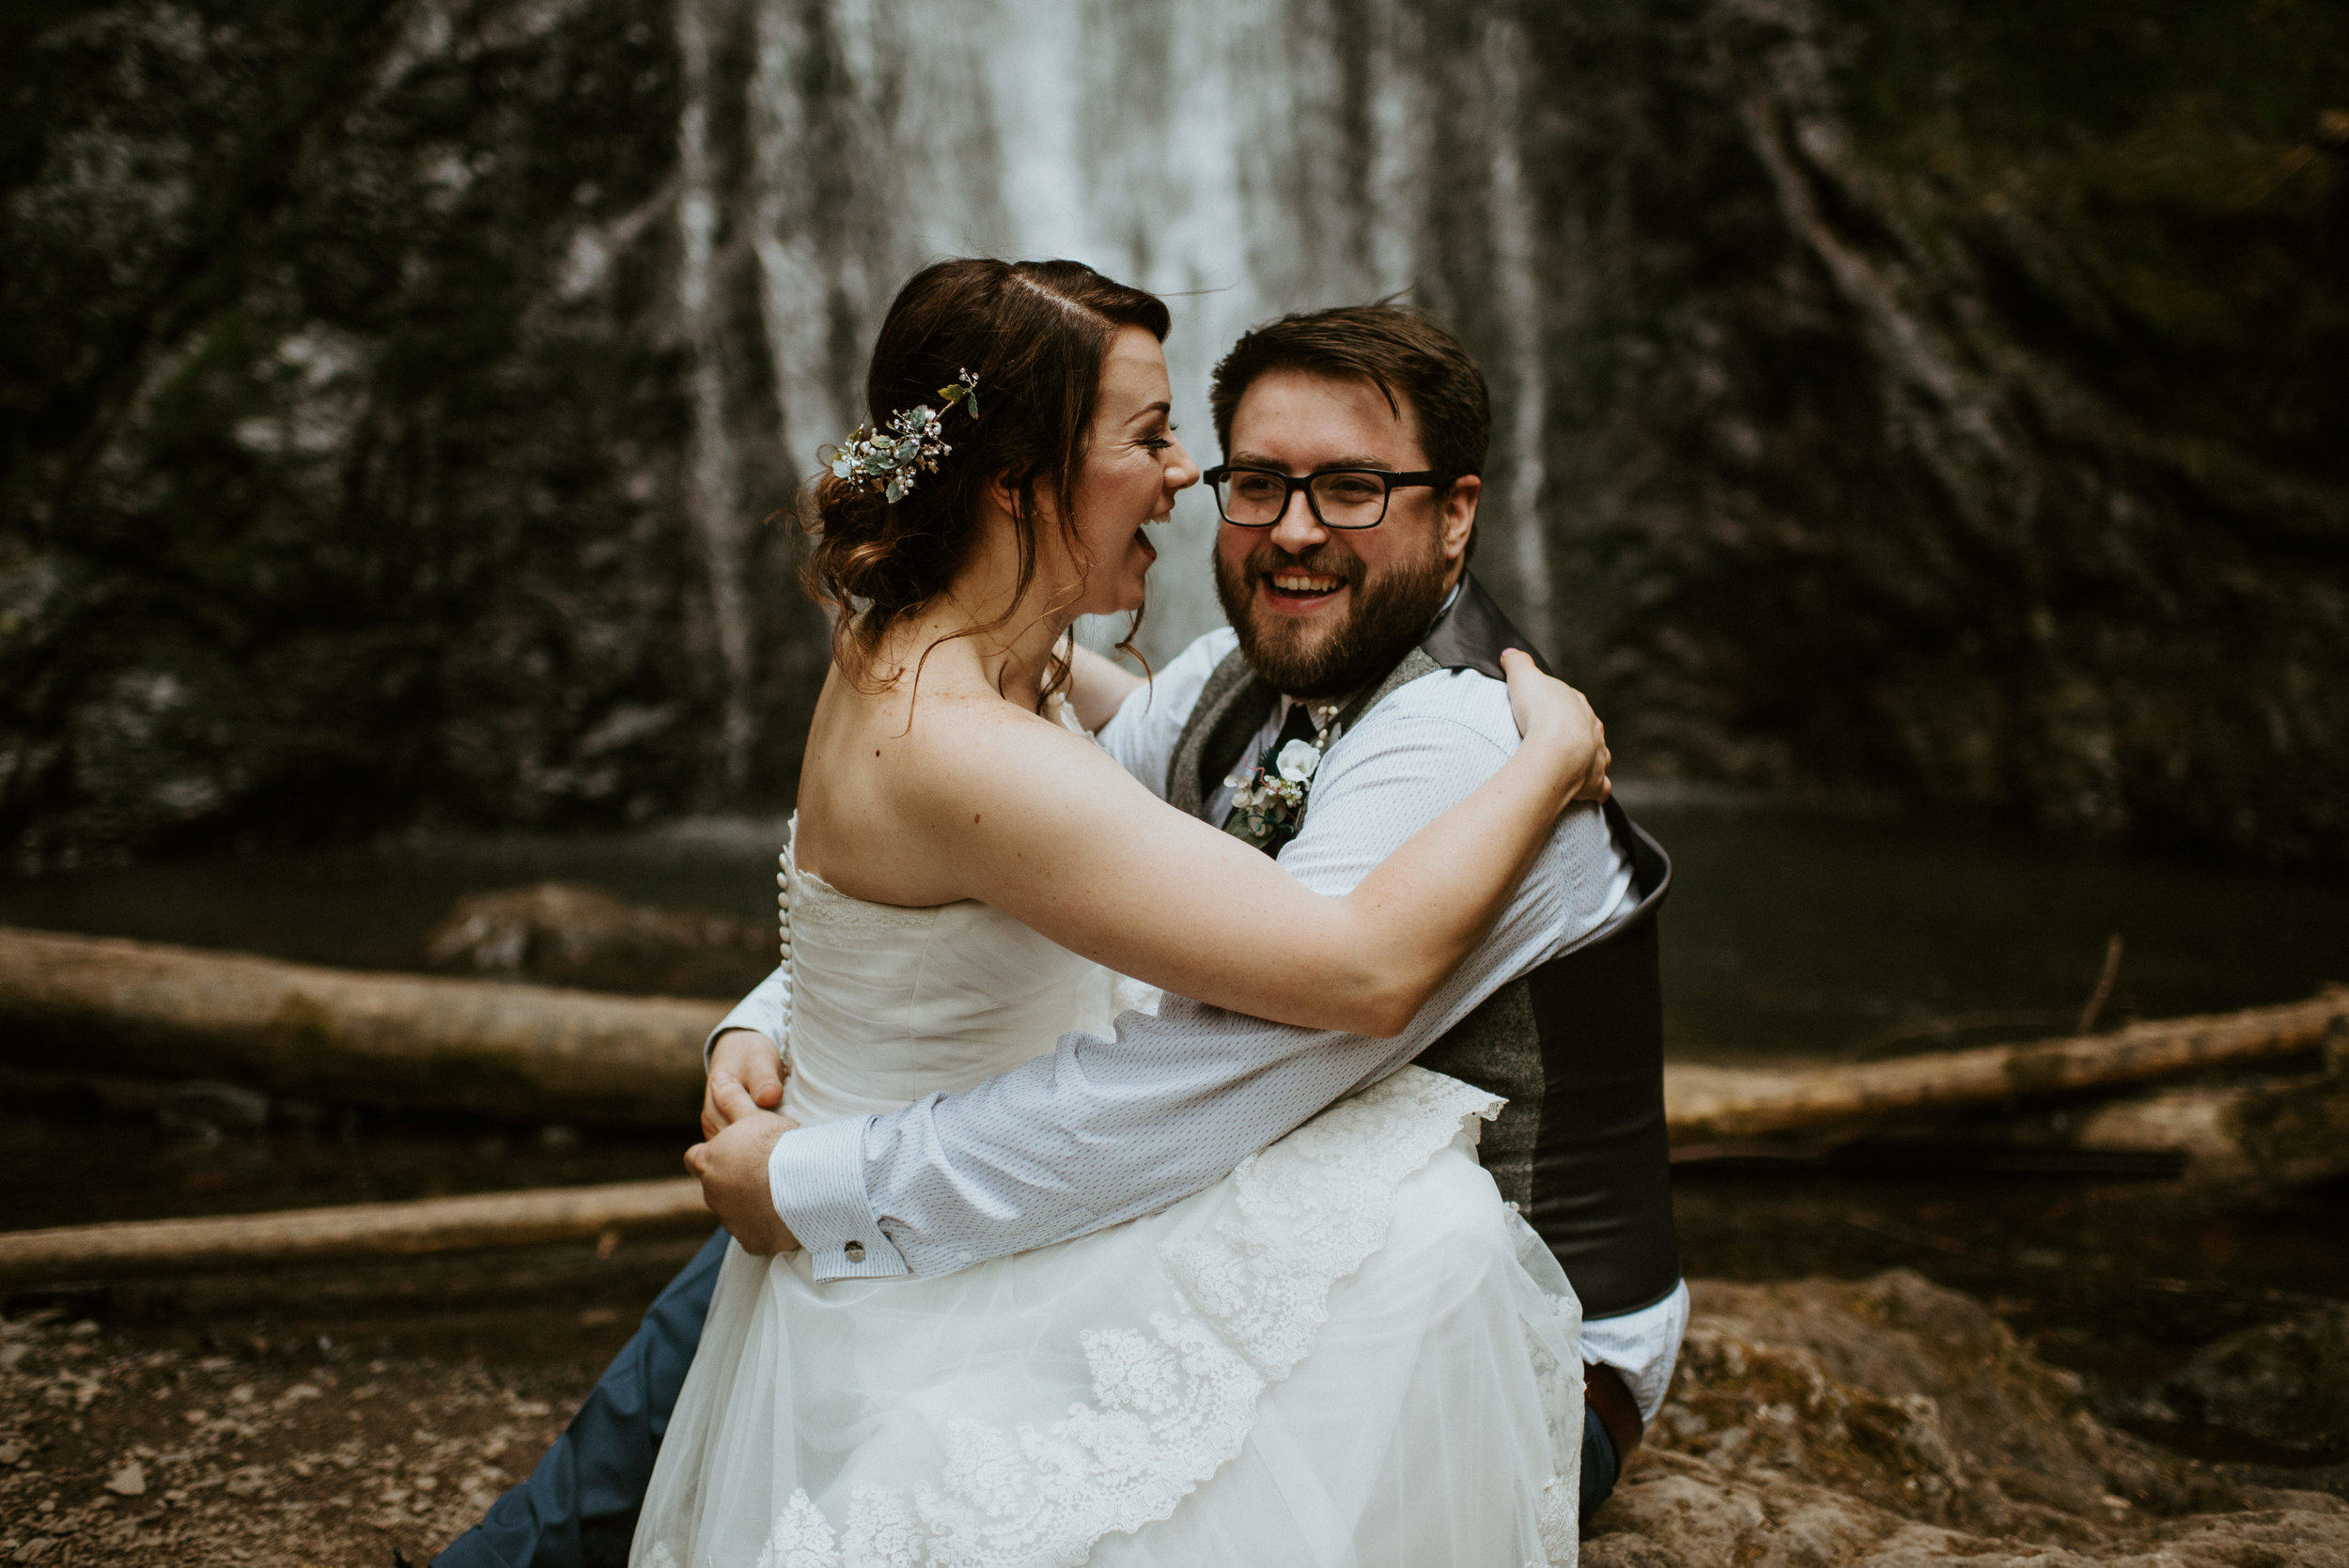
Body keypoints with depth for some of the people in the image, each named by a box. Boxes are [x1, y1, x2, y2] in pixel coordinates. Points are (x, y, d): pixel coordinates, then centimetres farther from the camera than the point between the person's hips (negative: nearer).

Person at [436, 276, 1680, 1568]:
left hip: (1493, 1365, -8)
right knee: (774, 1265, 10)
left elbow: (1192, 1086, -36)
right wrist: (776, 1024, -10)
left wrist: (816, 1187, -29)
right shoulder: (1253, 675, 2)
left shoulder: (1462, 742, -28)